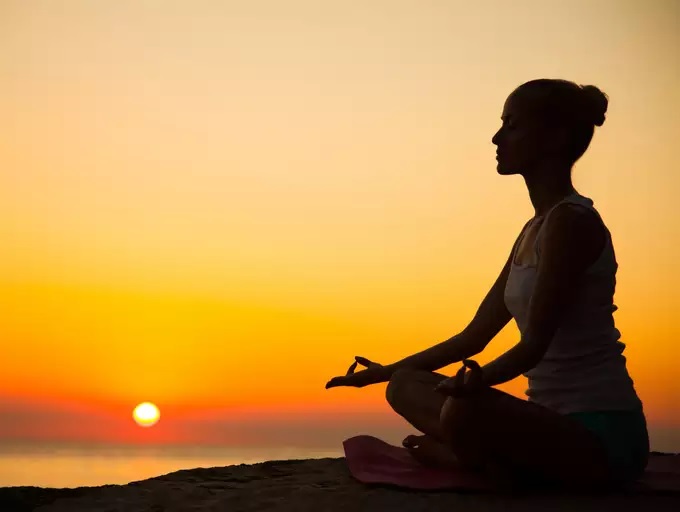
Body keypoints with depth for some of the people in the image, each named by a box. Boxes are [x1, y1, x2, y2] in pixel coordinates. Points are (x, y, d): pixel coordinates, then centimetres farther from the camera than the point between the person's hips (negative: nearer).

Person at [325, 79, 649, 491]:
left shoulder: (571, 221, -13)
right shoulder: (535, 230, 15)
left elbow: (534, 345, -19)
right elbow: (474, 337, 18)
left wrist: (476, 380, -33)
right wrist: (385, 372, 22)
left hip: (602, 433, -9)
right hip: (556, 421, 9)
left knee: (464, 412, -35)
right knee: (407, 388, 9)